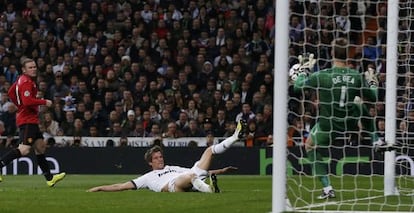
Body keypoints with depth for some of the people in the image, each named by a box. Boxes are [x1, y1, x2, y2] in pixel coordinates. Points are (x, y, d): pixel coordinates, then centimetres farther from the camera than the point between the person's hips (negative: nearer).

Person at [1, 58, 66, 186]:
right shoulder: (26, 82, -16)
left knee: (40, 146, 15)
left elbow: (11, 92, 27)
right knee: (24, 149, -19)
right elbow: (27, 101, -27)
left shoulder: (21, 80, 14)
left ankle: (49, 178, 20)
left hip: (30, 119, 11)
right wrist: (44, 102, -17)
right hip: (28, 120, -11)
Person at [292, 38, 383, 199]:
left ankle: (327, 188, 11)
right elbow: (373, 98, 0)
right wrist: (372, 83, 21)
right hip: (351, 123, 3)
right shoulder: (357, 77, -15)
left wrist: (305, 70, 6)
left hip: (327, 126, -3)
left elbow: (297, 86, -11)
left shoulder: (322, 76, -23)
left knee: (310, 147, 22)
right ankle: (376, 141, 41)